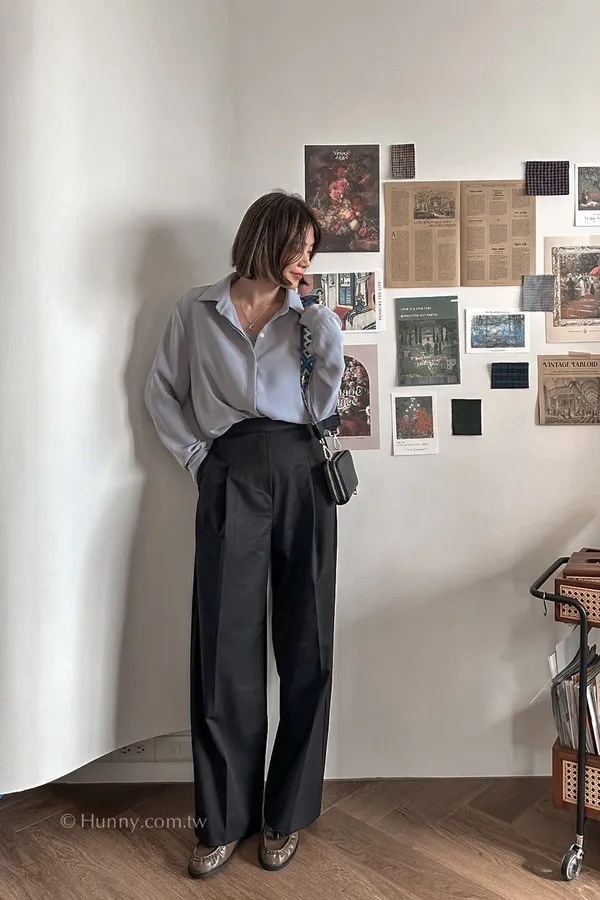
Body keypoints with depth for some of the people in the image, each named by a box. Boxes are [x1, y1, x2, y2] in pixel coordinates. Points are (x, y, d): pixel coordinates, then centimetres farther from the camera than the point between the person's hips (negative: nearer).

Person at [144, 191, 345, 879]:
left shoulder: (307, 316, 15)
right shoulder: (198, 311, 10)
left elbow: (321, 407, 8)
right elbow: (162, 391, 13)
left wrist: (329, 338, -3)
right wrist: (195, 456, 3)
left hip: (301, 473, 2)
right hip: (230, 475, -2)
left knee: (306, 647, 3)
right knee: (226, 648, -1)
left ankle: (285, 814, 19)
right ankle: (222, 820, 16)